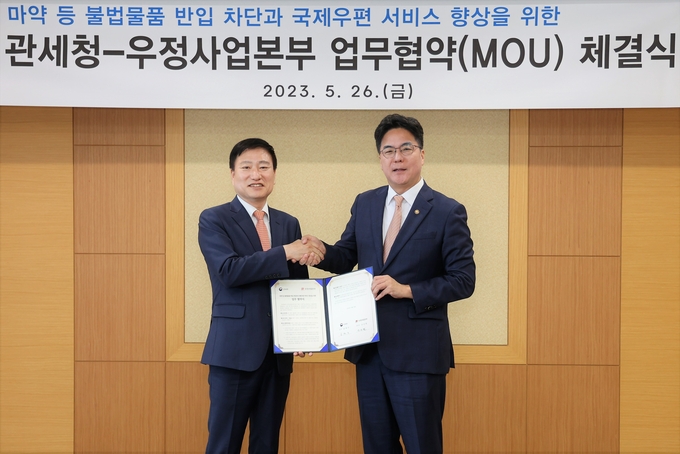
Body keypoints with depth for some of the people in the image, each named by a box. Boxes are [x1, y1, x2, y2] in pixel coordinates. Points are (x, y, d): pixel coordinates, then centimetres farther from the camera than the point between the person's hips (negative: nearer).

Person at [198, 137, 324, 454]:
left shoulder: (289, 224, 12)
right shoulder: (213, 220, -2)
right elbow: (229, 271, -18)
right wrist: (285, 253, -21)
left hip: (279, 352, 5)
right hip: (235, 350, -5)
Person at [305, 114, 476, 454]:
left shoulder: (448, 212, -7)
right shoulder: (364, 204, 8)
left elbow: (463, 281, -9)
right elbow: (346, 258, 11)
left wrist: (407, 290, -19)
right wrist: (322, 250, -11)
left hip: (417, 351, -5)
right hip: (369, 348, 5)